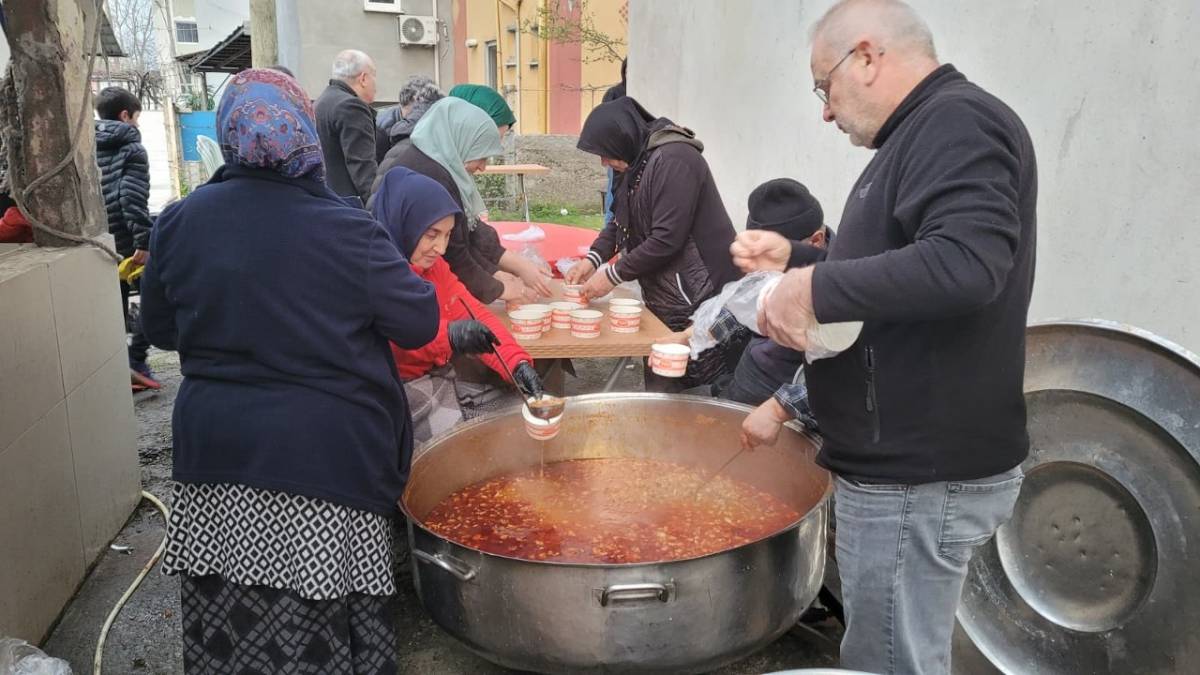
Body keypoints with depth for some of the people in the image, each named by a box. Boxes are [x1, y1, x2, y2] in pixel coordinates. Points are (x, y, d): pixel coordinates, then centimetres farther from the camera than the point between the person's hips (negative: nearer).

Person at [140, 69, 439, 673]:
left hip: (214, 452, 4)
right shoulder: (345, 229, -14)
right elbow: (419, 325, -6)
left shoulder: (179, 222, -2)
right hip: (326, 457, -3)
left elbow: (160, 329, 11)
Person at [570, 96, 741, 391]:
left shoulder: (673, 159, -18)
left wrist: (612, 276, -14)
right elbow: (620, 222, 19)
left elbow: (666, 239, -23)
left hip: (695, 298, -9)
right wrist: (592, 259, 2)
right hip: (663, 299, 9)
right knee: (659, 389, 12)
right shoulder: (638, 160, 11)